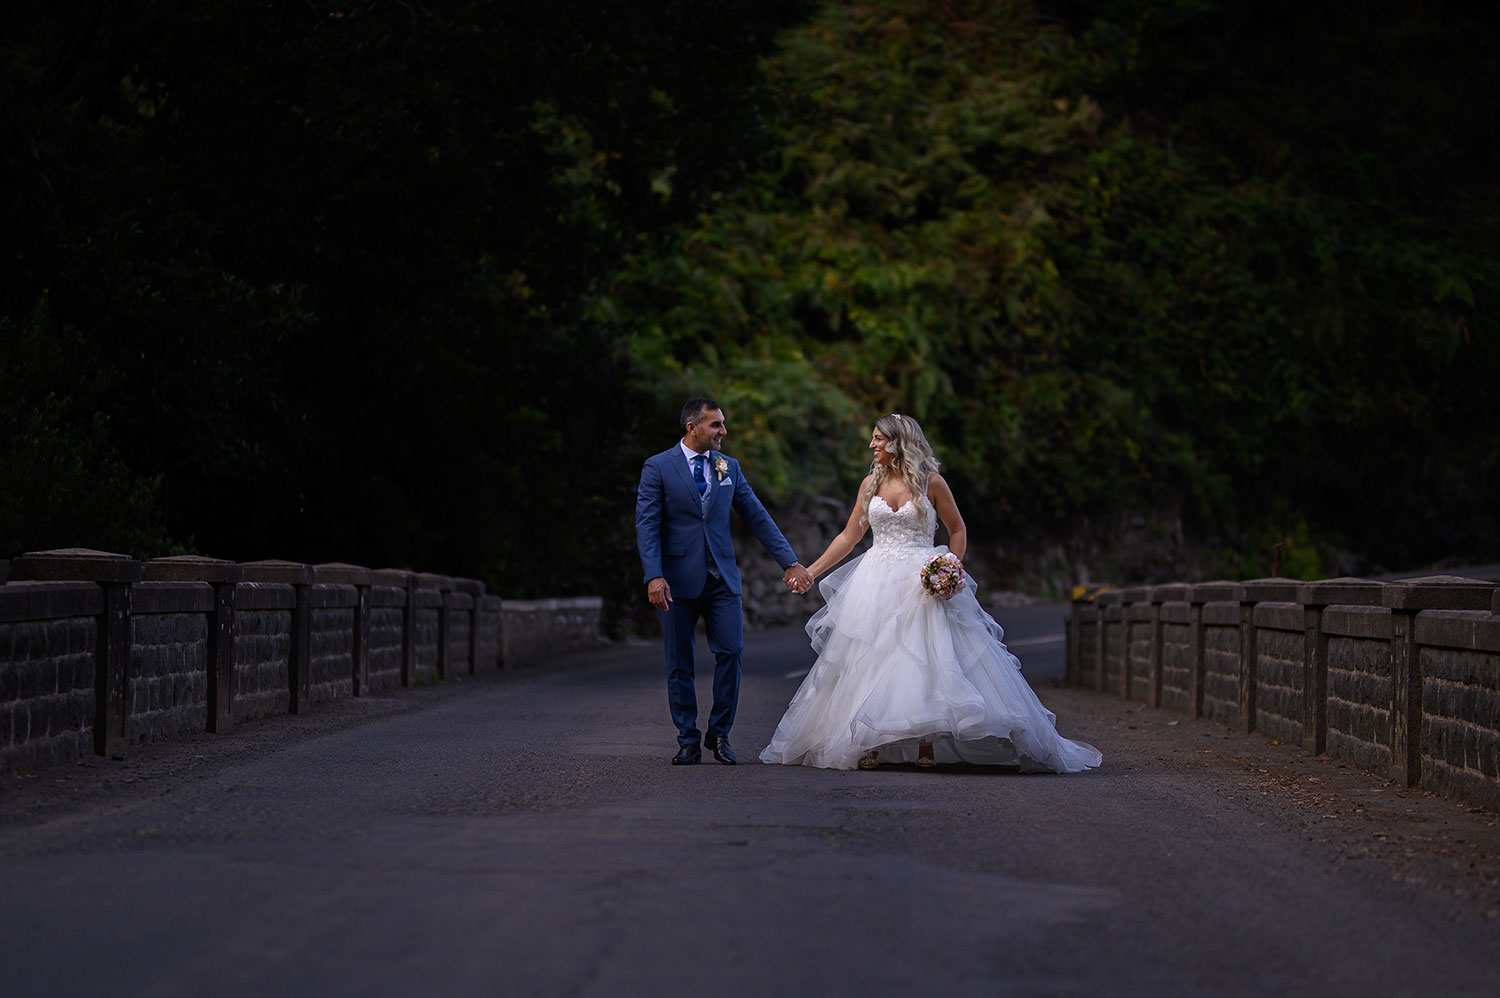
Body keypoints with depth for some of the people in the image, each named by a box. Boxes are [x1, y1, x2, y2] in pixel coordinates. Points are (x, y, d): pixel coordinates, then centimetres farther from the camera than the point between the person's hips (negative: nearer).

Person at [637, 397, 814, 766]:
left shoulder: (728, 467, 10)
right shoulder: (658, 467, -2)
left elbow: (757, 517, 12)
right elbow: (646, 525, -7)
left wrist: (790, 562, 7)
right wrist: (654, 576, -19)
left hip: (722, 577, 3)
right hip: (678, 579, -3)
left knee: (731, 652, -7)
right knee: (679, 663, 2)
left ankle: (719, 734, 9)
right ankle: (688, 741, 11)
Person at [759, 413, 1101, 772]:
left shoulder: (930, 482, -2)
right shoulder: (871, 483, 9)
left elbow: (957, 531, 5)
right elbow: (849, 536, 14)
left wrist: (952, 567, -11)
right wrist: (809, 571, 11)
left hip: (922, 585, -4)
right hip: (877, 584, 4)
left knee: (925, 660, -9)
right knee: (870, 661, -1)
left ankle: (927, 744, -5)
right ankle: (869, 746, 1)